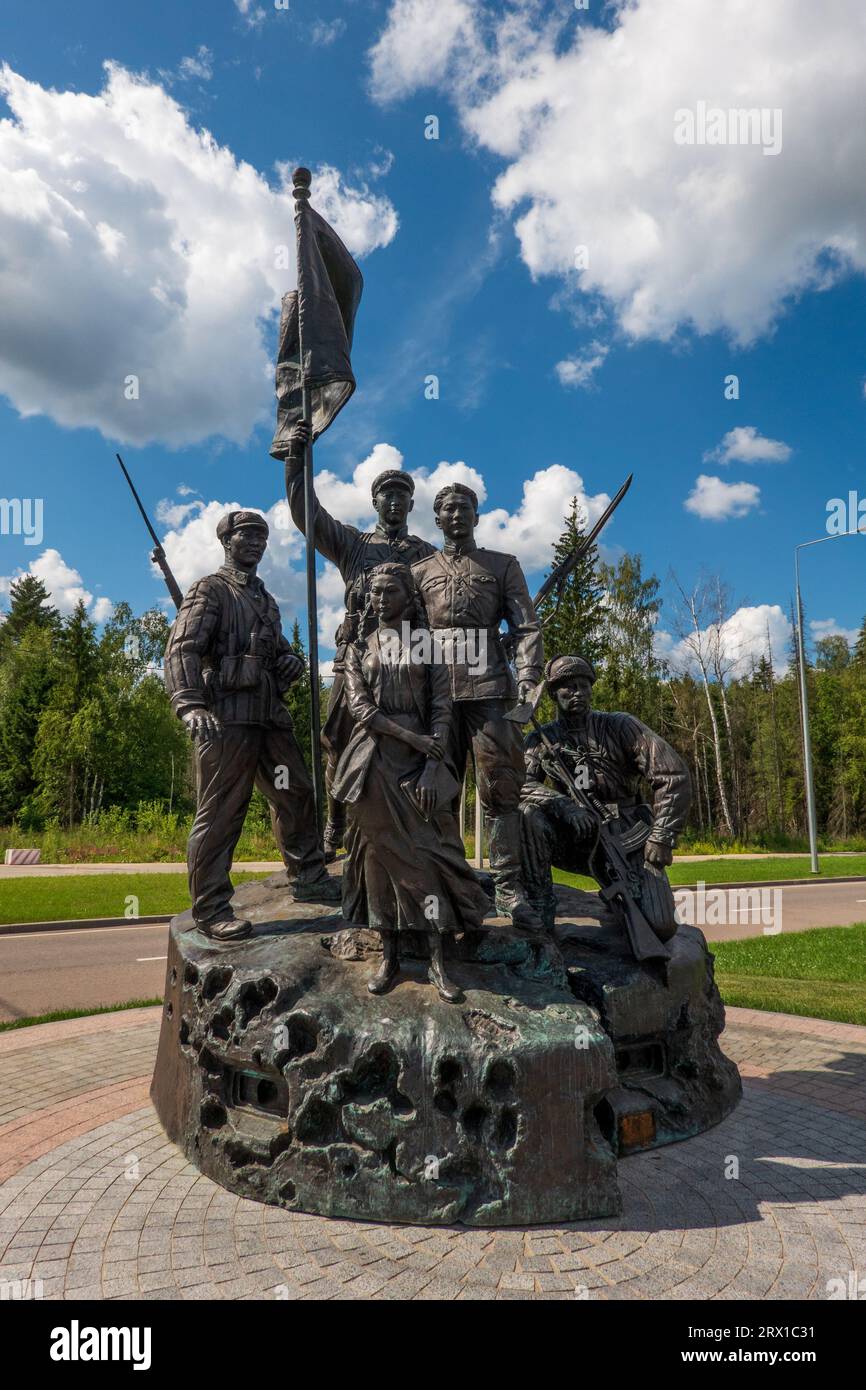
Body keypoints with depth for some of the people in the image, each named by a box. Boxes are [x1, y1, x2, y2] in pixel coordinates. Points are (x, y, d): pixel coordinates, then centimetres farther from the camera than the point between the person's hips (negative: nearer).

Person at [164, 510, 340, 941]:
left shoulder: (266, 600, 24)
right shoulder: (211, 590, 0)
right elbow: (182, 649, -13)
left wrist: (291, 660, 8)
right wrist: (190, 704, -29)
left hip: (270, 715, 8)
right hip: (226, 716, -8)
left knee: (296, 796, 13)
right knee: (220, 813, -6)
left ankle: (308, 879, 27)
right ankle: (211, 910, 1)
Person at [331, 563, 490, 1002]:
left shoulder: (428, 648, 7)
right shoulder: (359, 649, 10)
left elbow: (442, 710, 0)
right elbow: (360, 707, -3)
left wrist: (432, 767, -12)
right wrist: (413, 737, -14)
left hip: (421, 763, -1)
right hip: (375, 761, 1)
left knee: (427, 851, -5)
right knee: (380, 851, 2)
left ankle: (437, 961, 0)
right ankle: (389, 955, 11)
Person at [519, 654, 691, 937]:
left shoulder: (619, 727, -3)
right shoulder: (541, 740, 4)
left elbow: (673, 775, -8)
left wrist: (662, 837, -13)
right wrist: (564, 806, -29)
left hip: (625, 837, -1)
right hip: (574, 839, 1)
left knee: (660, 928, -17)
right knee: (527, 814, -28)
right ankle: (540, 906, -17)